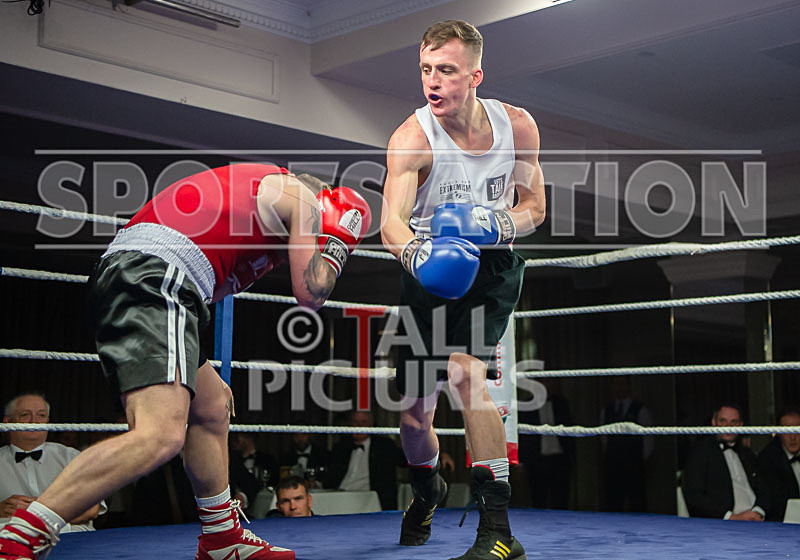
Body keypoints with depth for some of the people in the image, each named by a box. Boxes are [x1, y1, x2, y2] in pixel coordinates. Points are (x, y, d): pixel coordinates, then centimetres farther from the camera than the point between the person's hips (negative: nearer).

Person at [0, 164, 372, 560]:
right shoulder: (304, 198, 10)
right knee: (161, 437, -22)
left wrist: (203, 375, 36)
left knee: (213, 409, 21)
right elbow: (310, 294, 5)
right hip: (156, 278, -10)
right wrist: (336, 247, 23)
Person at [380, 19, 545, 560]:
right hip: (431, 271, 1)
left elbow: (535, 207, 2)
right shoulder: (412, 137, -17)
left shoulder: (517, 125, -8)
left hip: (492, 268, 0)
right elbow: (392, 216, -32)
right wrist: (415, 251, -54)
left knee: (465, 371, -27)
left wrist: (496, 223, -20)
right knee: (413, 415, 6)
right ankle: (428, 491, 42)